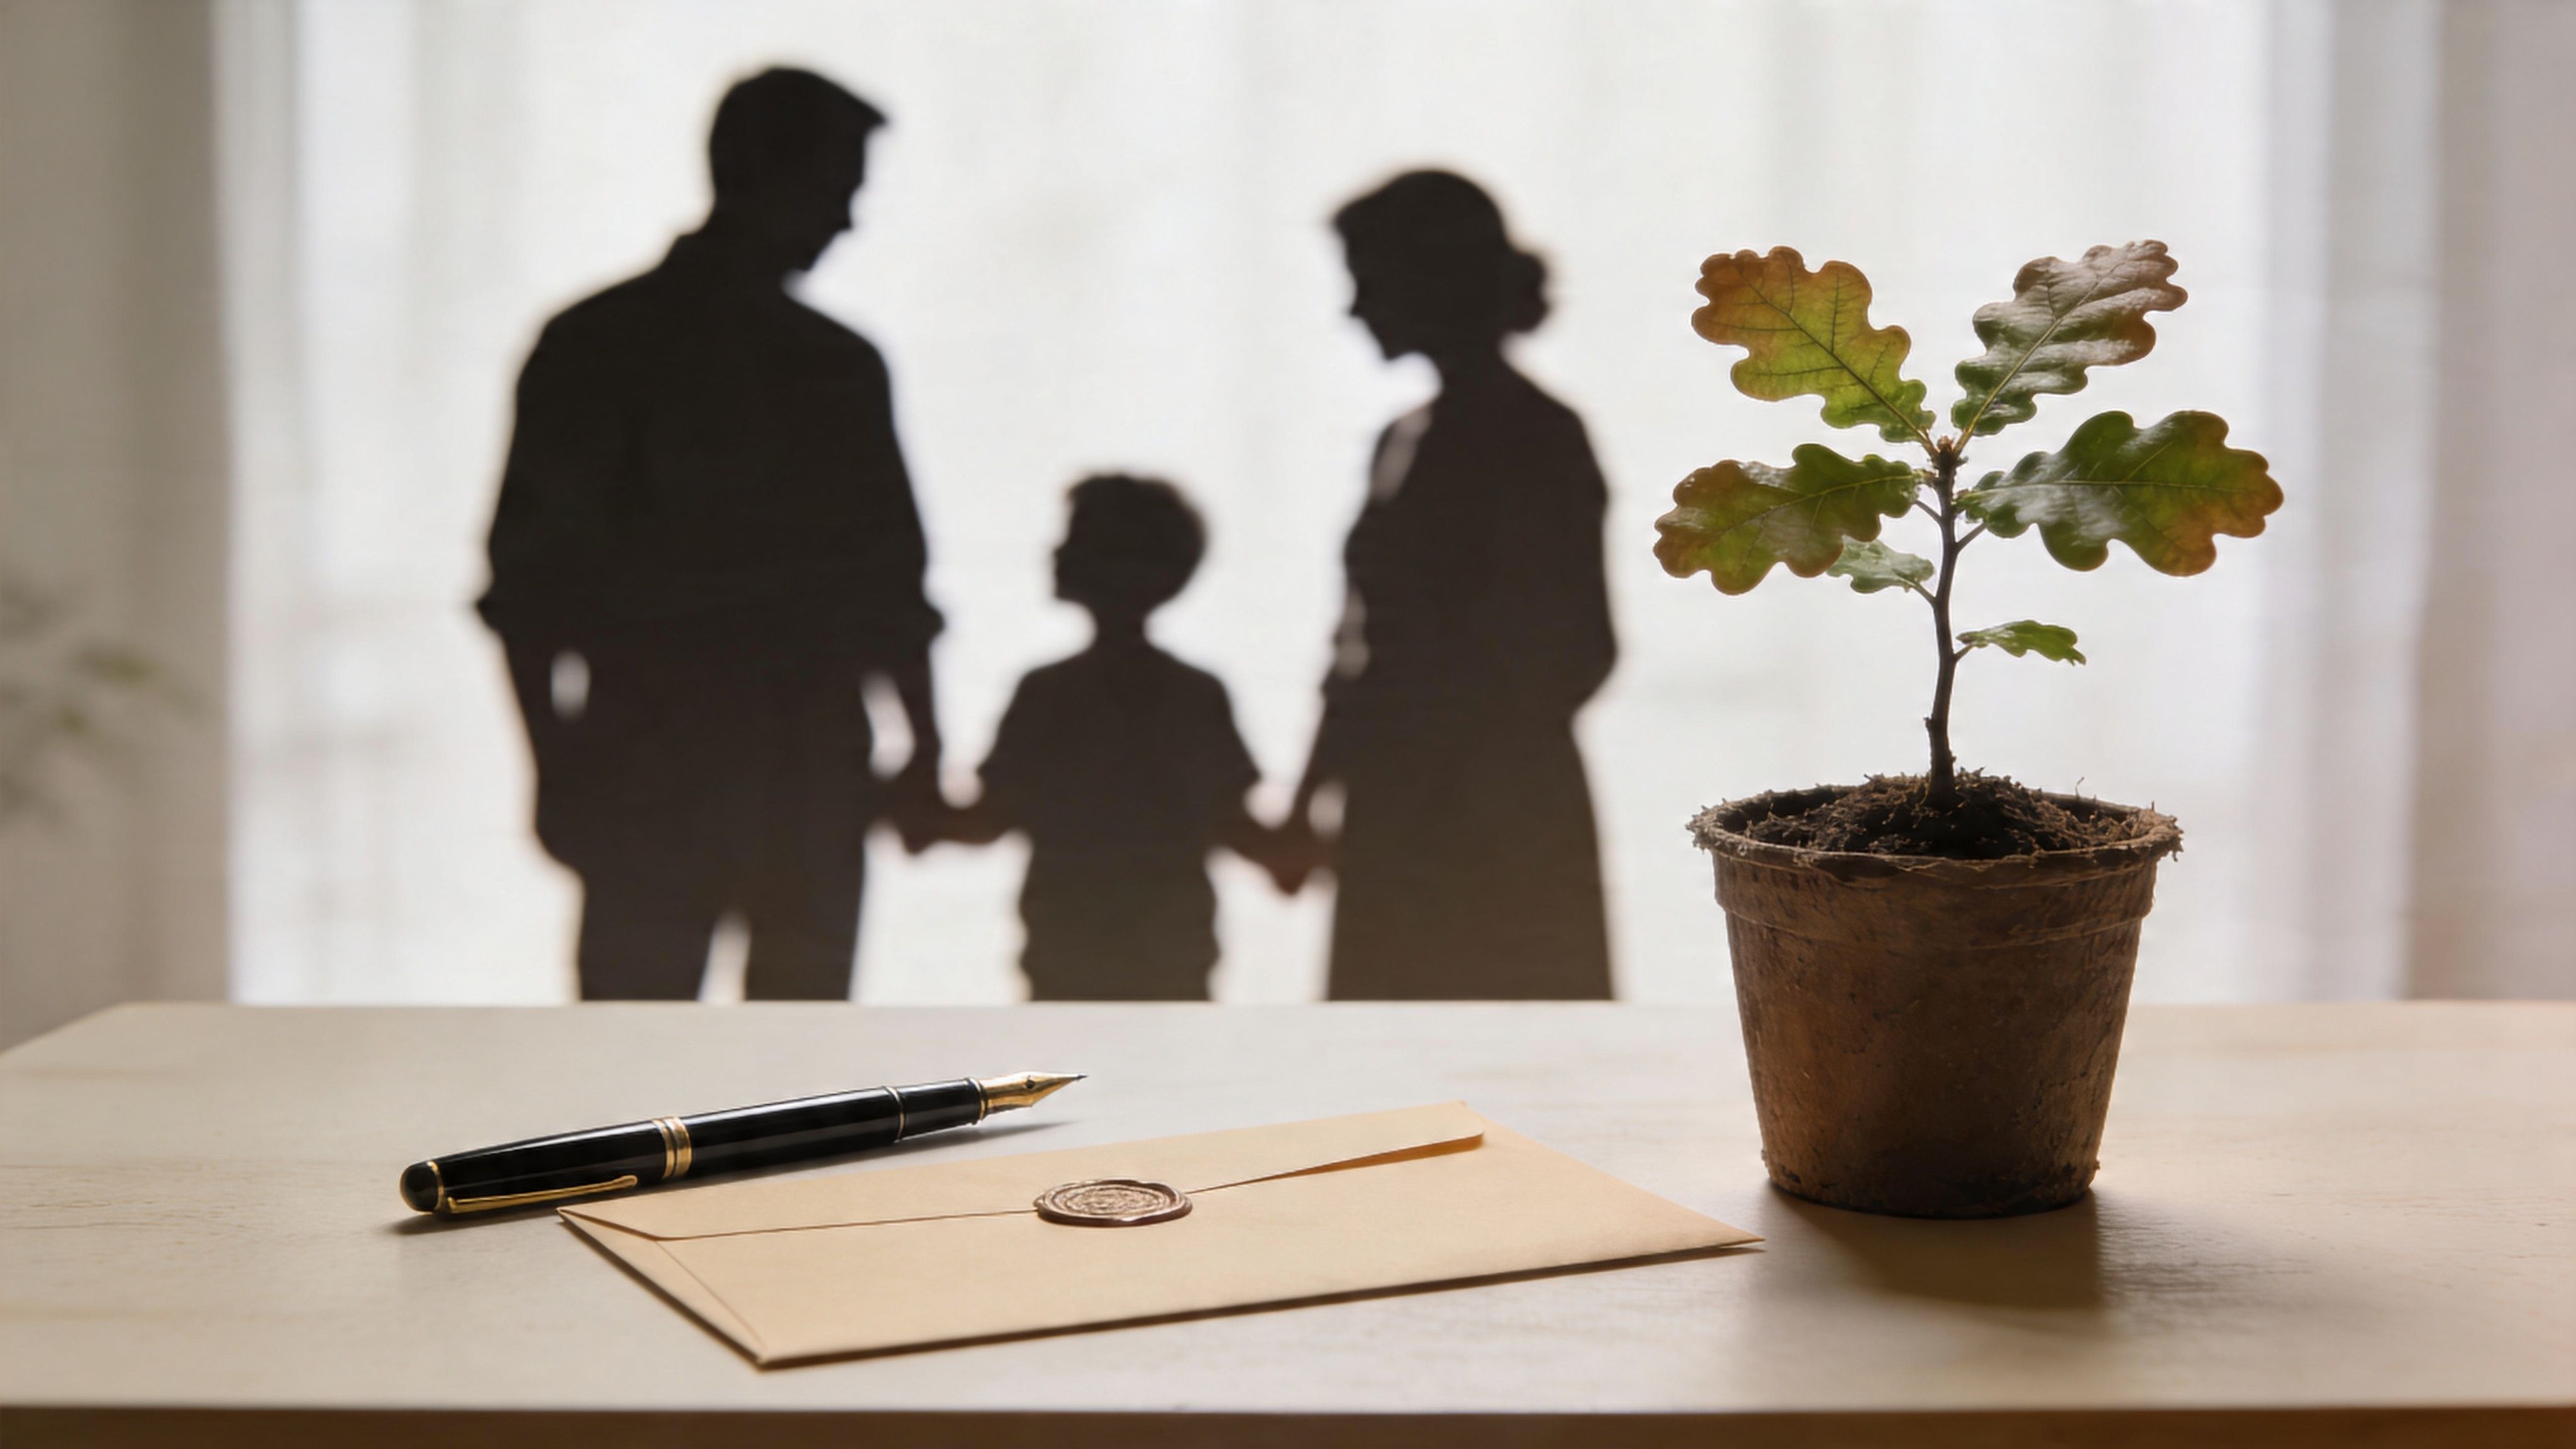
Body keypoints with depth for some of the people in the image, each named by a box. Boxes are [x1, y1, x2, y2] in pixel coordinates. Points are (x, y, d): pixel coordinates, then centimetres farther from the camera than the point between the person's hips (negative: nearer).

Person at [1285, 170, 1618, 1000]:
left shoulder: (1532, 440, -9)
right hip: (1398, 839, 8)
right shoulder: (1408, 441, 14)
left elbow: (1575, 651, -14)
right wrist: (1307, 806, 13)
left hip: (1500, 844, -8)